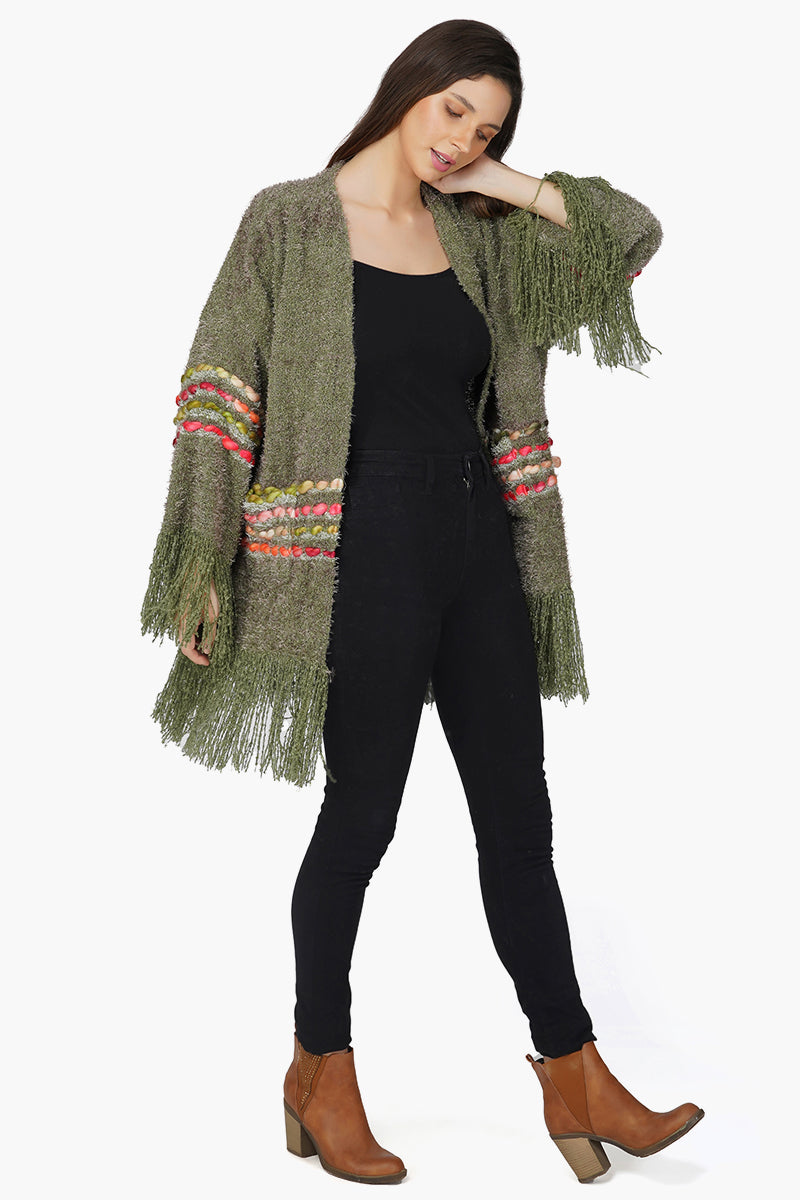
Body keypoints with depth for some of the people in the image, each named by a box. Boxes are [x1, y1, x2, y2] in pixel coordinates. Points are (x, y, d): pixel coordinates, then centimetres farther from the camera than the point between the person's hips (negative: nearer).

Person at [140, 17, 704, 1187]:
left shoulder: (476, 236, 11)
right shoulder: (290, 222, -3)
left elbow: (634, 232, 14)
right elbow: (222, 400, -8)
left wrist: (507, 183, 3)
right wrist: (205, 571, -14)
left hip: (479, 543, 6)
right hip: (368, 551, -5)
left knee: (518, 814, 8)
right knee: (362, 815, 4)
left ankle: (576, 1079, 19)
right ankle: (322, 1071, 24)